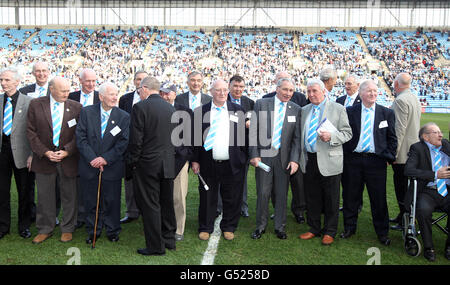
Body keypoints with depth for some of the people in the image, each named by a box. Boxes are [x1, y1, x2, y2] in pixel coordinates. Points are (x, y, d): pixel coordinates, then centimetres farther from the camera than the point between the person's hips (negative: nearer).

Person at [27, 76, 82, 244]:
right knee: (44, 197, 10)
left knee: (69, 196, 9)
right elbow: (31, 131, -2)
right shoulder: (36, 105, 0)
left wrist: (67, 151, -13)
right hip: (44, 158, 0)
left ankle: (67, 229, 25)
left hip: (68, 158, 0)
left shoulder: (76, 107, -1)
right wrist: (45, 152, -11)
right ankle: (45, 230, 27)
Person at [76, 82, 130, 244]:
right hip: (89, 167, 1)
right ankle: (92, 232, 28)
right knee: (91, 202, 11)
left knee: (112, 201, 8)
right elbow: (81, 138, -4)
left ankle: (112, 231, 26)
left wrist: (106, 158, -15)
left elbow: (123, 143, -7)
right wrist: (92, 158, -14)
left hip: (112, 167, -1)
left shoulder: (124, 117, -1)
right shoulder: (87, 112, 0)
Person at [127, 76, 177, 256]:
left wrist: (132, 161, -1)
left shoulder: (140, 107, -11)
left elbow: (136, 140, -14)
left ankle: (156, 246, 11)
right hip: (168, 164, 6)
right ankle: (169, 239, 28)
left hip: (147, 164, -6)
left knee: (150, 206, 4)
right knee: (167, 203, 16)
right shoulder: (171, 108, 7)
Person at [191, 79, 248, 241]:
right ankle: (205, 228, 26)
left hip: (233, 165, 1)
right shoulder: (200, 112, 3)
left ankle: (228, 228, 28)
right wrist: (195, 160, 0)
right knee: (207, 198, 10)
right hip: (208, 165, -1)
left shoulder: (238, 110, 6)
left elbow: (245, 134, 7)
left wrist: (245, 158, 3)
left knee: (232, 199, 10)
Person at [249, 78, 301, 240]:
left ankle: (280, 227, 23)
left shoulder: (296, 109, 5)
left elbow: (297, 137, 3)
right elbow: (253, 131, -1)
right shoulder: (261, 104, 1)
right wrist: (254, 155, -7)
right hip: (263, 155, -1)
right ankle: (261, 226, 20)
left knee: (282, 193, 8)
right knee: (263, 192, 4)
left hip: (284, 157, 1)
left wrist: (295, 159, -6)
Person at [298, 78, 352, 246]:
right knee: (311, 198, 12)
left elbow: (347, 133, -4)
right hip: (309, 161, 5)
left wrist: (331, 136, -22)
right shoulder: (304, 111, 13)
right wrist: (300, 157, 11)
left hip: (329, 161, -4)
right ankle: (314, 229, 27)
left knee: (331, 199, 5)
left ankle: (329, 232, 20)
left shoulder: (338, 109, -2)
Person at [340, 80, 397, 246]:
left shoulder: (387, 113, 6)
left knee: (379, 199, 5)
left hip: (376, 162, 0)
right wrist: (343, 157, -1)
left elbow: (392, 138, 7)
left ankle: (382, 232, 20)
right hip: (352, 161, 0)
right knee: (350, 197, 10)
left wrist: (389, 158, -2)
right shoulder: (349, 112, 3)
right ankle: (349, 228, 27)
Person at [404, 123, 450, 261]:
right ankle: (428, 247, -10)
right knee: (423, 210, -32)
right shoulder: (417, 148, 1)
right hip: (428, 192, -3)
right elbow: (408, 170, -14)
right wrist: (435, 175, -18)